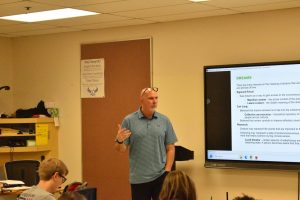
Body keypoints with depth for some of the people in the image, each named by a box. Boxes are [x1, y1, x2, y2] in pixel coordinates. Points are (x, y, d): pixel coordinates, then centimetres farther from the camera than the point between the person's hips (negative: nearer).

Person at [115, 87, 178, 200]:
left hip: (161, 176, 1)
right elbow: (122, 149, 0)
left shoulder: (164, 120, 4)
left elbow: (170, 148, 6)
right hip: (138, 178, -1)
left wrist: (167, 171, -3)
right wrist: (119, 140, -22)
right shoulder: (129, 120, -1)